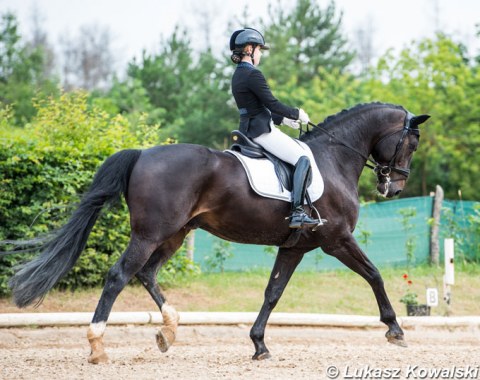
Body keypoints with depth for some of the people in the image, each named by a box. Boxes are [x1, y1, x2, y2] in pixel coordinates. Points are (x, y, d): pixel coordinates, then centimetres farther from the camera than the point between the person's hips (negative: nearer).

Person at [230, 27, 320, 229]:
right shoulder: (253, 74, -16)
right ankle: (297, 212, -24)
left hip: (248, 129, 11)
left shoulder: (238, 75, 16)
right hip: (262, 130, -11)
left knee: (298, 153, 26)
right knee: (302, 159, -15)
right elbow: (272, 103, -18)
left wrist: (283, 119, 21)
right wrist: (297, 113, -4)